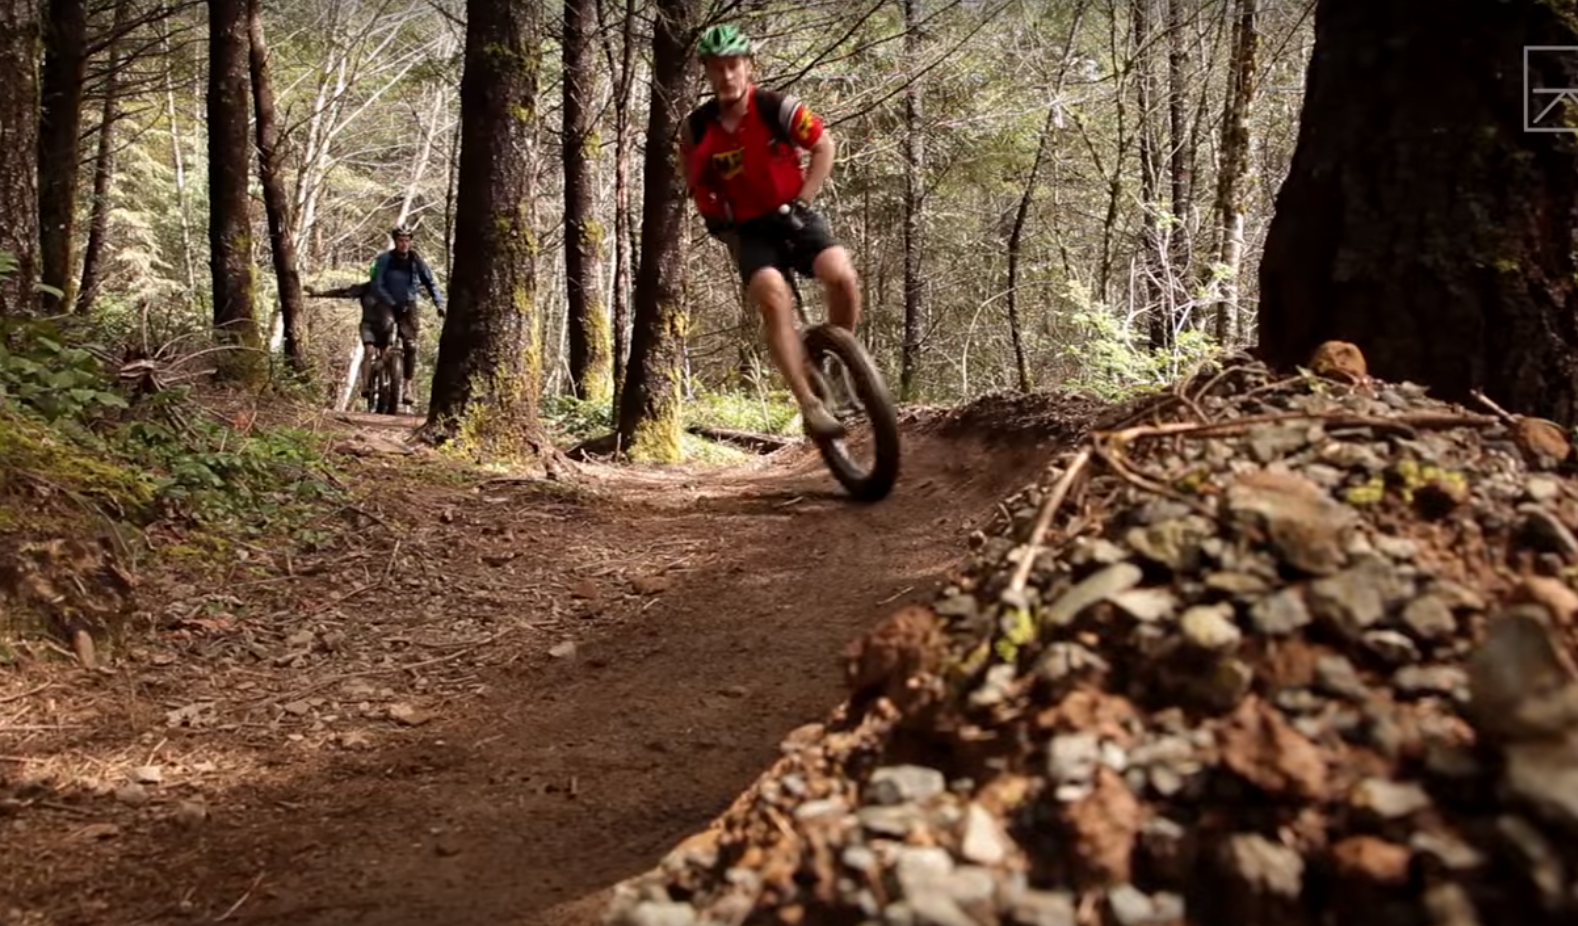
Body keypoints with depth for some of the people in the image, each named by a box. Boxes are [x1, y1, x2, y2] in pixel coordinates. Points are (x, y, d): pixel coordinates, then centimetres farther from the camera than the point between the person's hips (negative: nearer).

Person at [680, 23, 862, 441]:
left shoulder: (778, 108, -11)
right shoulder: (696, 128, -5)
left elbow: (824, 146, 1)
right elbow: (696, 184, 12)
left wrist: (803, 201, -7)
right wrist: (719, 223, 1)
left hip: (794, 217, 0)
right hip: (750, 231, 0)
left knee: (841, 275, -28)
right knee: (774, 298, -29)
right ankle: (810, 405, -26)